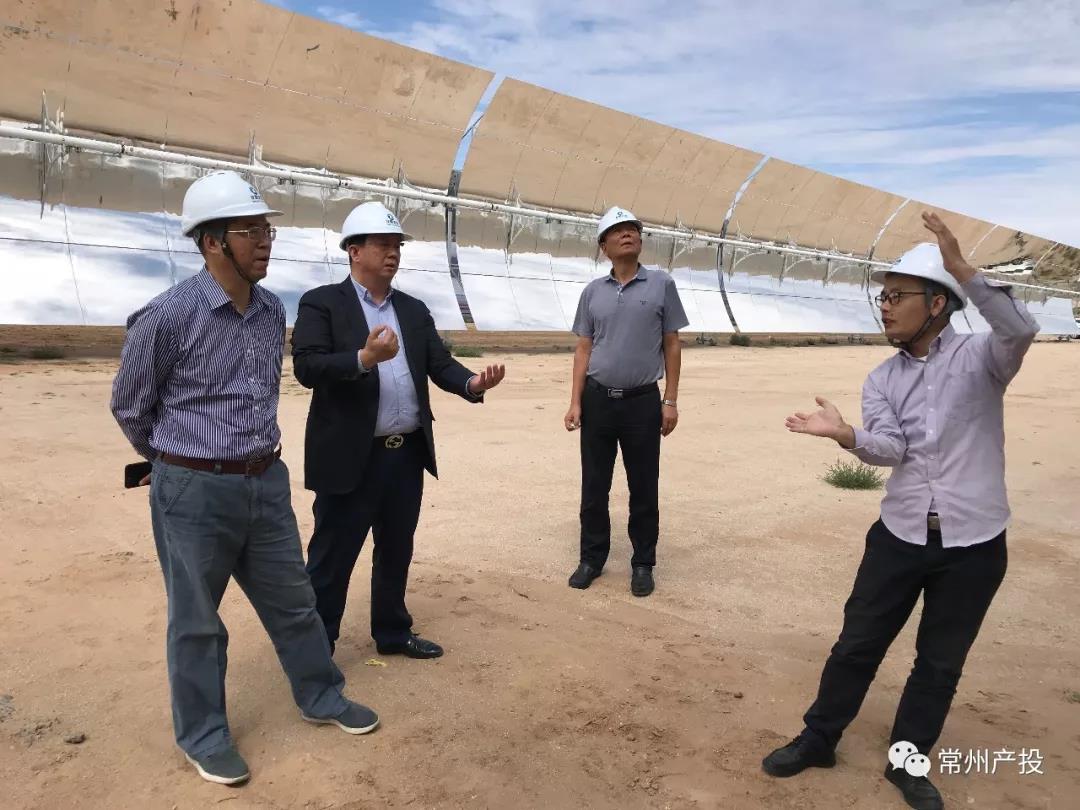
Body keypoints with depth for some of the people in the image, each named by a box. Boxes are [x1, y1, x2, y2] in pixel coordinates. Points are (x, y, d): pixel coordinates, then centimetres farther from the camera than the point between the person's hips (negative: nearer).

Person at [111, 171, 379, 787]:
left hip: (267, 481, 5)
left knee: (293, 601, 18)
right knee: (198, 620, 12)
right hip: (194, 492, -5)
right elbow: (130, 406, -3)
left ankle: (321, 696, 38)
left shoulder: (273, 310, 2)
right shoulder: (167, 317, -17)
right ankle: (203, 734, 32)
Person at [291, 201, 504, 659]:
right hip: (351, 457, -6)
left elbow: (440, 364, 4)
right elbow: (306, 368, -18)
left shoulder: (414, 310, 12)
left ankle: (393, 633, 37)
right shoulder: (322, 303, -6)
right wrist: (363, 358, -33)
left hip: (408, 454, 6)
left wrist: (473, 383, -17)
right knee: (331, 560, 6)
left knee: (396, 552, 20)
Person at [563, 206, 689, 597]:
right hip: (598, 400, 2)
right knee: (594, 486, 10)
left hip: (643, 402, -2)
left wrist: (670, 401, -2)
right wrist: (575, 402, -1)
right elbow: (584, 349, 7)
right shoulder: (592, 292, 6)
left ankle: (643, 564, 21)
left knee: (643, 489, 7)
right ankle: (592, 558, 24)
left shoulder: (661, 285, 1)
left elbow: (672, 347, 3)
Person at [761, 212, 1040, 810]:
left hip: (974, 543, -2)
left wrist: (965, 272, -37)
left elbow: (1021, 330, -29)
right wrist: (846, 435, -32)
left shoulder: (980, 358, -6)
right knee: (857, 644, 10)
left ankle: (908, 761, 31)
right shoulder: (881, 380, 4)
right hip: (900, 536, 3)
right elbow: (888, 449, -11)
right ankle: (817, 739, 28)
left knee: (941, 661, 12)